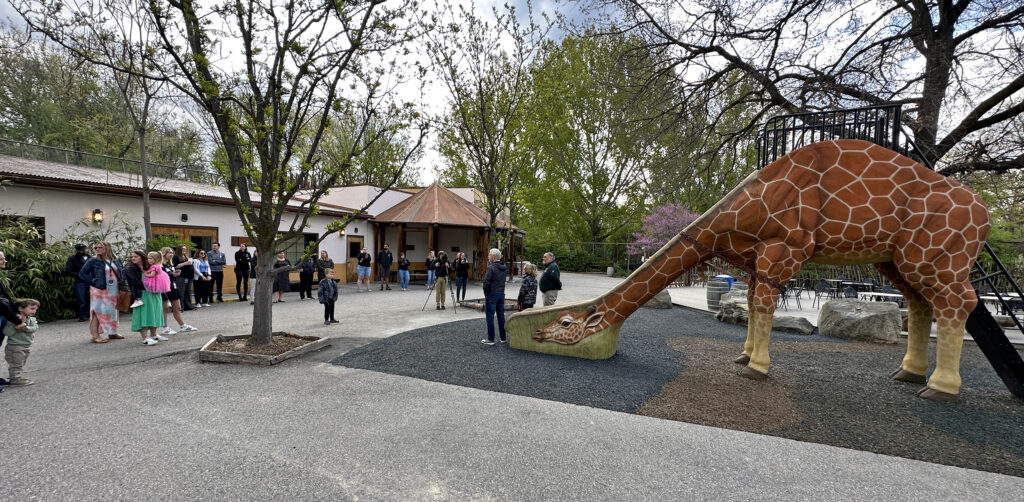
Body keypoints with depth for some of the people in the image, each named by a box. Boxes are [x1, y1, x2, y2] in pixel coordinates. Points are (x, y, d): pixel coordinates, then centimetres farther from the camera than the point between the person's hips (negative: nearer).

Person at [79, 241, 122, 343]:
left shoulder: (116, 260, 7)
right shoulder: (93, 261, -4)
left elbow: (121, 272, 21)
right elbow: (82, 273, -3)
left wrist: (119, 282, 7)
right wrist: (93, 281, -11)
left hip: (113, 291, 4)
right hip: (99, 290, -4)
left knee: (113, 311, 12)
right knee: (97, 312, -4)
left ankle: (112, 333, 23)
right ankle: (95, 335, -1)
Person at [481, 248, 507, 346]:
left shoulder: (491, 267, -16)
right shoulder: (504, 267, 7)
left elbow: (486, 282, -16)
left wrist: (486, 293, -3)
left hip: (492, 294, -7)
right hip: (501, 293, 7)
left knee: (490, 316, -1)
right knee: (501, 315, 13)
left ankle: (490, 339, 2)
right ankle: (503, 337, 18)